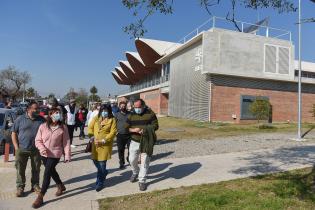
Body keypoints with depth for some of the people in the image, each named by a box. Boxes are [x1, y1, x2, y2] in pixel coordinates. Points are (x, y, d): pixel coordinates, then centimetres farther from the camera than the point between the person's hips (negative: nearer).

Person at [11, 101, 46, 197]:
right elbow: (14, 133, 1)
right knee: (20, 169, 6)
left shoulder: (41, 120, 0)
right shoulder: (20, 119, -3)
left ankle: (35, 185, 28)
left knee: (36, 169, 12)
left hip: (36, 149, 1)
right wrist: (16, 147, -5)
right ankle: (20, 187, 22)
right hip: (22, 149, -1)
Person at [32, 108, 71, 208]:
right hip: (44, 154, 4)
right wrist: (42, 148, -20)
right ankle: (61, 186, 46)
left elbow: (66, 142, -8)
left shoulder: (63, 127, -11)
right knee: (52, 171, 22)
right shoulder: (43, 126, -6)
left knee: (47, 174, -7)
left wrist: (67, 155, -9)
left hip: (55, 155, -4)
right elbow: (38, 140, -1)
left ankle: (40, 197, 8)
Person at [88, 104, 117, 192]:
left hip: (105, 145, -4)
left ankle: (100, 183, 16)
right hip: (95, 144, 5)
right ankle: (104, 172, 44)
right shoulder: (96, 118, 7)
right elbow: (90, 127, 6)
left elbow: (113, 132, -11)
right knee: (95, 161, 14)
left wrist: (103, 141, -18)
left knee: (102, 164, -2)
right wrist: (93, 137, -9)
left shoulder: (112, 120, -5)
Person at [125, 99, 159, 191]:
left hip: (146, 142, -3)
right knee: (132, 159, 9)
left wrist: (145, 130, -22)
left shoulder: (150, 113, -6)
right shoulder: (131, 115, 3)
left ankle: (142, 181, 14)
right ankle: (135, 172, 40)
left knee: (144, 162, 0)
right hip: (134, 142, 3)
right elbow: (126, 128, 2)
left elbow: (155, 125, -6)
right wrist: (133, 130, -19)